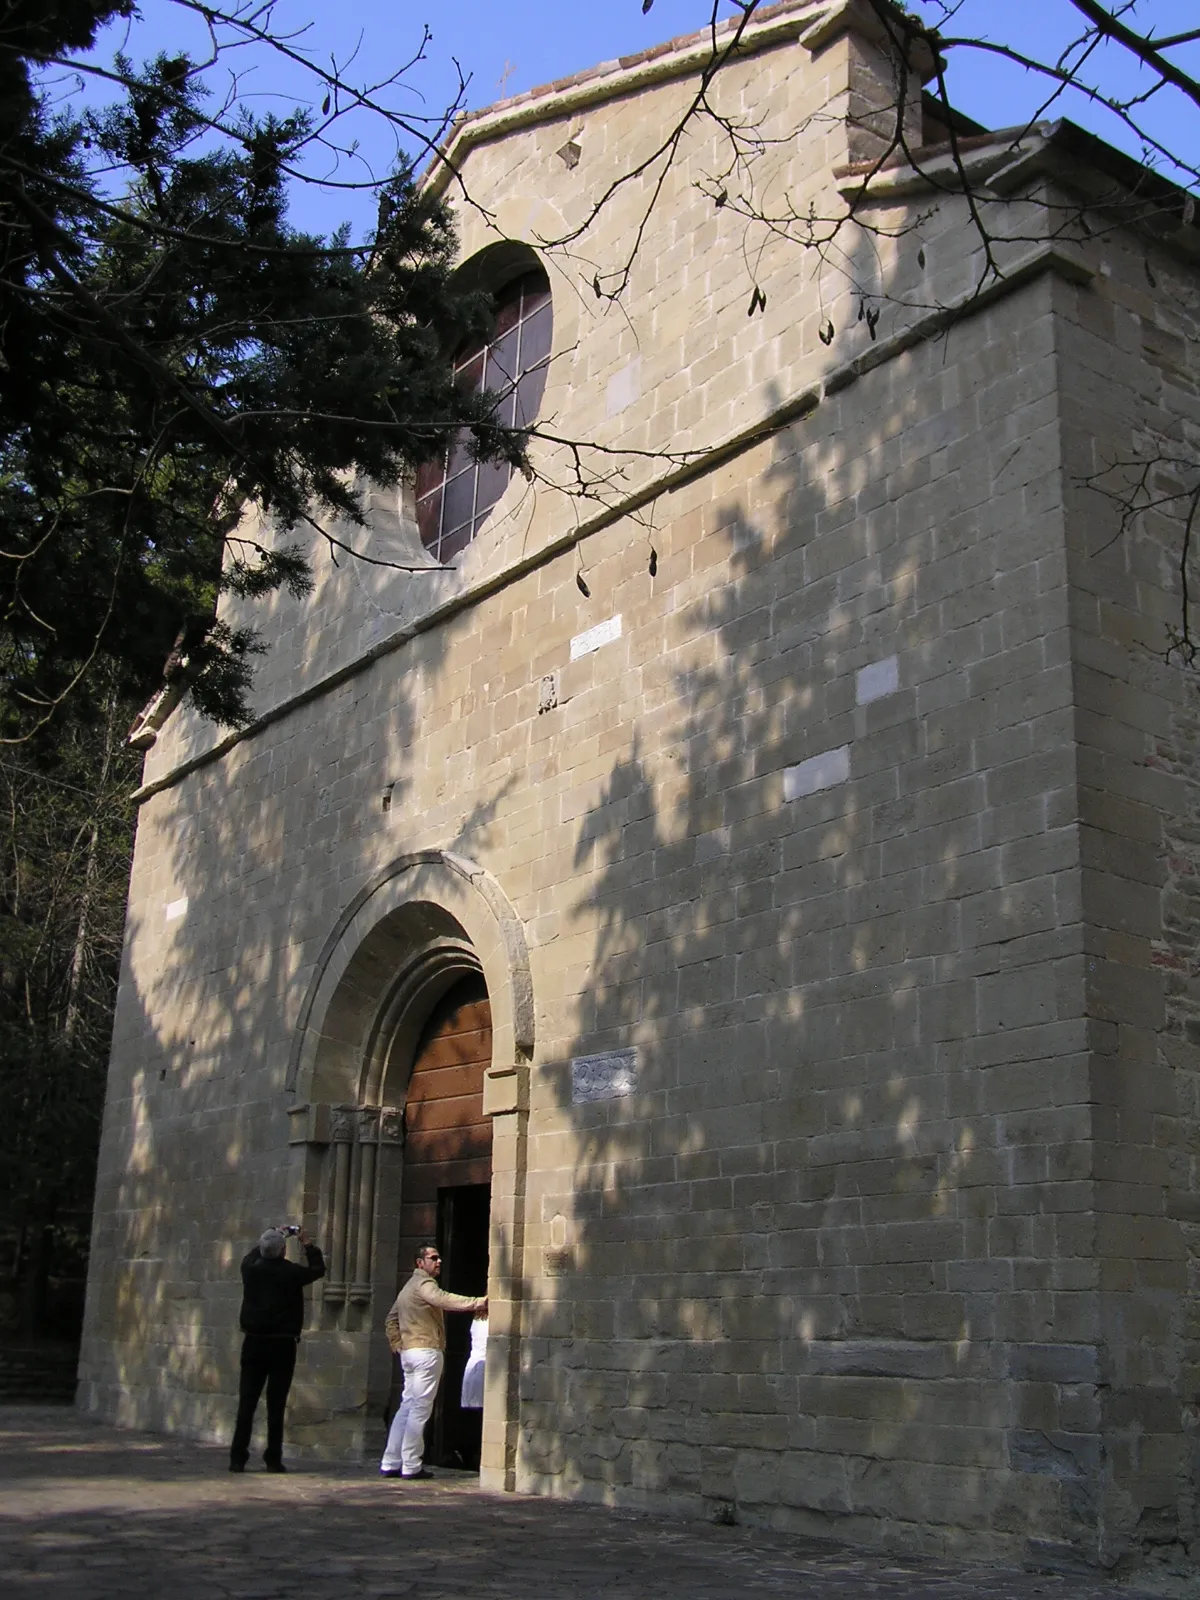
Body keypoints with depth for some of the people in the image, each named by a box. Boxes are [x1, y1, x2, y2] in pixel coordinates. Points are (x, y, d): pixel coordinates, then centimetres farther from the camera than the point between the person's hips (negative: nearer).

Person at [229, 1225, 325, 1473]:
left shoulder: (250, 1267, -3)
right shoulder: (291, 1272, -11)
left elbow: (253, 1255, 22)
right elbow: (318, 1269, 8)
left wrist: (275, 1235, 31)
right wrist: (308, 1244, 19)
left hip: (254, 1343, 3)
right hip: (282, 1344, -2)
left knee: (246, 1402, 4)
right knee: (276, 1405, 2)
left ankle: (238, 1458, 3)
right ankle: (273, 1460, 5)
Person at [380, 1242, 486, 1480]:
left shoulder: (408, 1287, 22)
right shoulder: (424, 1284, -10)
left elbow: (391, 1320, 26)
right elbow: (442, 1298, -30)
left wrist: (397, 1346, 19)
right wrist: (476, 1302, -39)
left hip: (408, 1352, 10)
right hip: (427, 1351, -10)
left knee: (407, 1407, 11)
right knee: (420, 1409, -7)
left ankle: (391, 1463, 11)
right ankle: (411, 1466, -7)